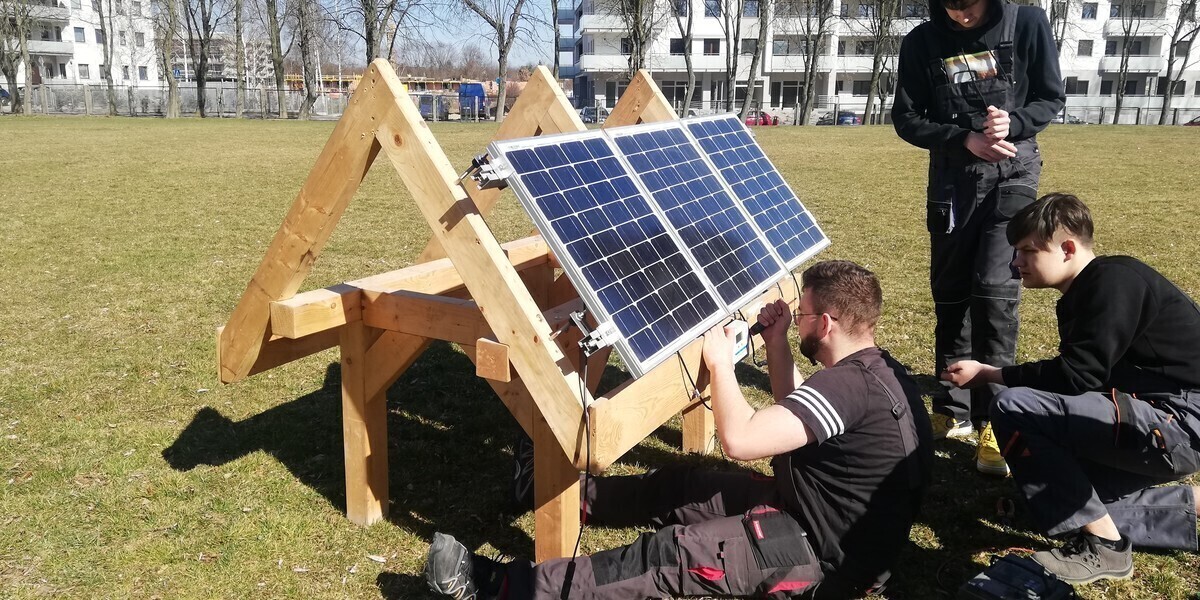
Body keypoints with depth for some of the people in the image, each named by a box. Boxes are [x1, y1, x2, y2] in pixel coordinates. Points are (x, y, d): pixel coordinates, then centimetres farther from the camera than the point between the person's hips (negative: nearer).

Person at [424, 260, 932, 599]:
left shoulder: (848, 385, -28)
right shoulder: (876, 369, 7)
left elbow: (739, 438, -34)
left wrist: (720, 362, -18)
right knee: (678, 486, 11)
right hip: (814, 508, 10)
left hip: (823, 556, -10)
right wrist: (777, 348, 6)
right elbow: (791, 417, 19)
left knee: (673, 556, -17)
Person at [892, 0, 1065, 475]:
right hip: (952, 178, 2)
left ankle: (993, 419, -9)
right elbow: (906, 118, -1)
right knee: (950, 295, 7)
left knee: (994, 289, -16)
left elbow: (1052, 98, 3)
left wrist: (1013, 124, -19)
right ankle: (953, 410, 20)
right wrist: (964, 139, -16)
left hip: (1012, 174, -2)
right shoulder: (923, 41, -1)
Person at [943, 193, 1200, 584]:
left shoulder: (1114, 280, -16)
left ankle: (1102, 547, -14)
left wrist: (988, 373, -14)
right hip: (1156, 418, 10)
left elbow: (1078, 376, -23)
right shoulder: (1078, 299, 13)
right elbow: (1077, 378, 13)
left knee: (1013, 407, -23)